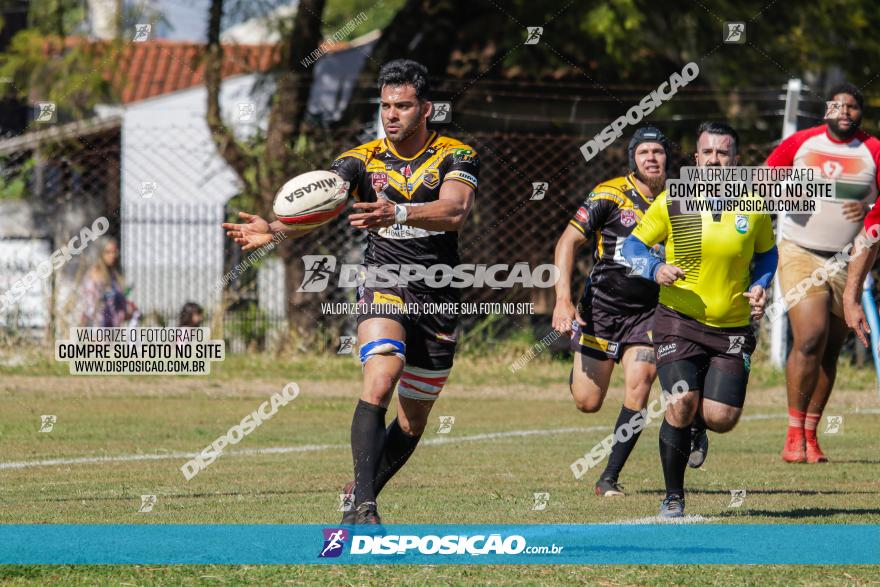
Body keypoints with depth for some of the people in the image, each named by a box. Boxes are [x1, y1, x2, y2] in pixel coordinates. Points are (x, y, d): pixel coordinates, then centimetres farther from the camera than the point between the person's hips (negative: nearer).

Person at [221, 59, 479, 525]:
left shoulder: (456, 157, -4)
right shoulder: (364, 160, 0)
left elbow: (454, 211, -24)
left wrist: (398, 214, -43)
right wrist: (273, 229, -37)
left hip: (438, 300, 1)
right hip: (384, 285, -1)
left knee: (414, 421, 9)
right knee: (380, 379, -27)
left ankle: (359, 495, 32)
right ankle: (362, 506, -31)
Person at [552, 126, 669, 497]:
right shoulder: (610, 195, -9)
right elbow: (568, 241, -10)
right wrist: (563, 300, -20)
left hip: (650, 310, 2)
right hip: (602, 306, -2)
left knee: (638, 384, -19)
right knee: (587, 403, 2)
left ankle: (609, 479, -9)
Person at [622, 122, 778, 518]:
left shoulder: (754, 205, -1)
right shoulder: (671, 202, -6)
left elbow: (766, 253, 16)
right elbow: (633, 245, 3)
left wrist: (759, 286, -3)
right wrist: (656, 270, -17)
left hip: (733, 329, 2)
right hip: (678, 321, -2)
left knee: (721, 420, -7)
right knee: (681, 405, -17)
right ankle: (673, 497, 2)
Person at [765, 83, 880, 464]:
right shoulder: (800, 143, 2)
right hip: (799, 253, -2)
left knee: (830, 349, 3)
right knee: (810, 337, -17)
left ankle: (810, 435, 13)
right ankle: (794, 433, -9)